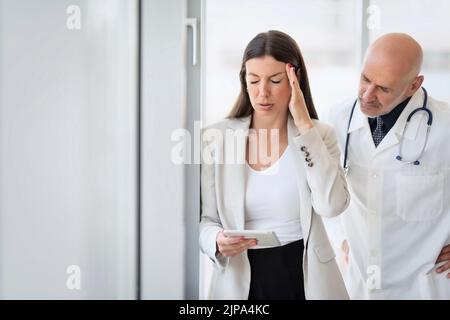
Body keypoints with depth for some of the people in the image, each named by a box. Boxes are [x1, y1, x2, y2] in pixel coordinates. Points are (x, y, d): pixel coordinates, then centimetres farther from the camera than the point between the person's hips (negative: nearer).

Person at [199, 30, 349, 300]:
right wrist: (217, 242, -22)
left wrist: (304, 124, -18)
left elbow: (332, 205, -20)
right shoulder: (216, 138, -4)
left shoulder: (320, 134, -3)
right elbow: (206, 220, 1)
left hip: (305, 276, 0)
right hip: (241, 279, 0)